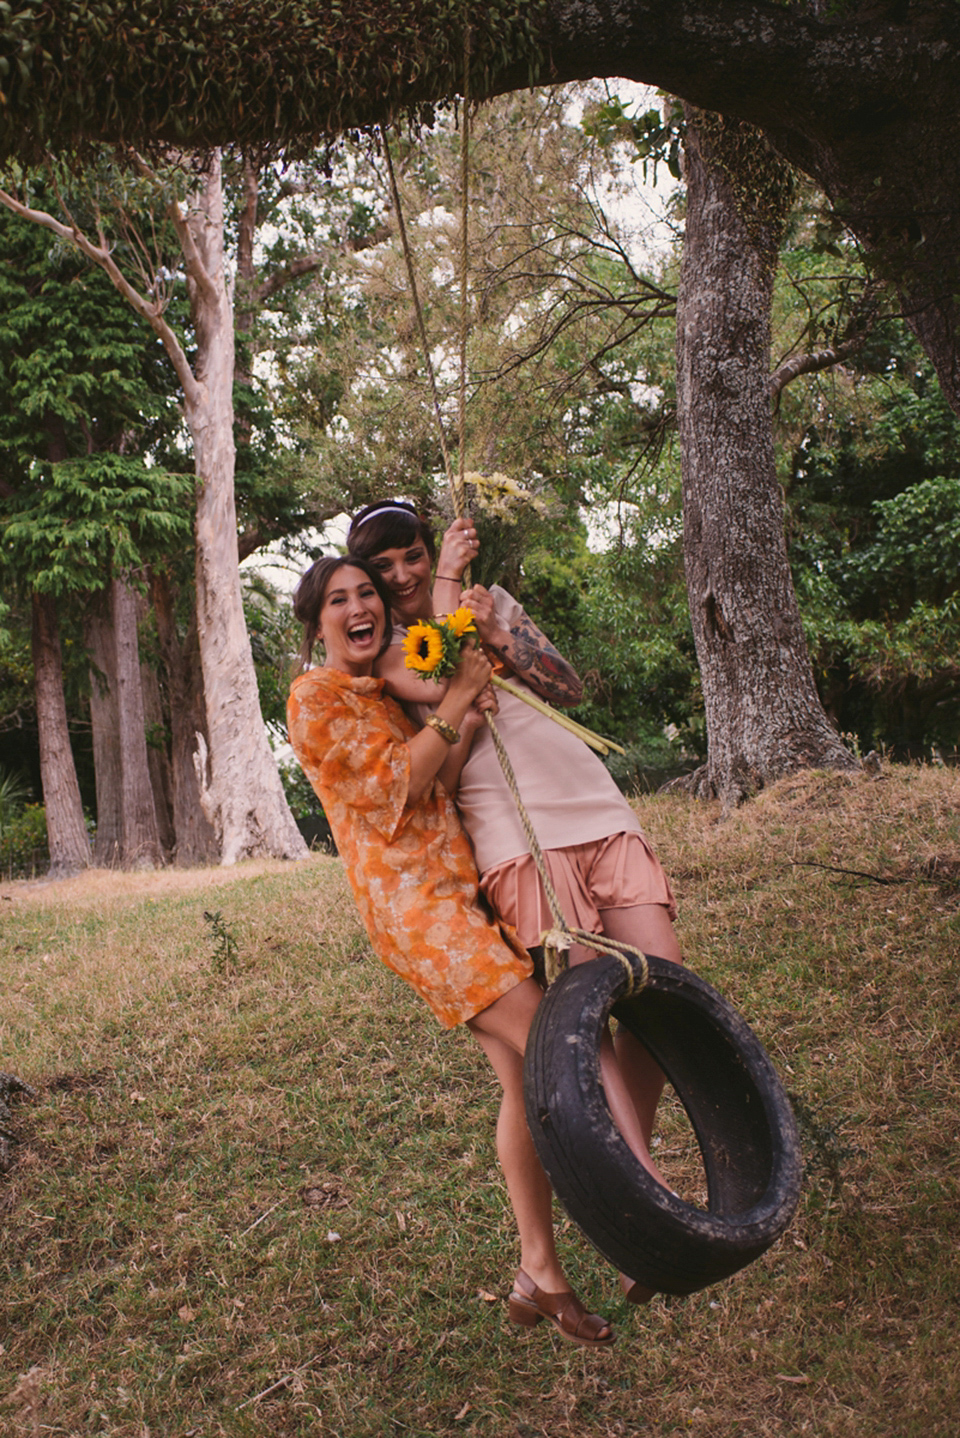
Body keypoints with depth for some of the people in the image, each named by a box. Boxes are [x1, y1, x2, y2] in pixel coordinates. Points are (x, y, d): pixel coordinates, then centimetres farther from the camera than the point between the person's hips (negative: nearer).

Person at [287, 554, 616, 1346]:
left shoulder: (393, 691, 21)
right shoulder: (315, 695, -4)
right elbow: (394, 787, -12)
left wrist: (468, 727, 5)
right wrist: (454, 702, -10)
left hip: (465, 888, 8)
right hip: (412, 901, -8)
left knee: (526, 1077, 4)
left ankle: (540, 1276, 13)